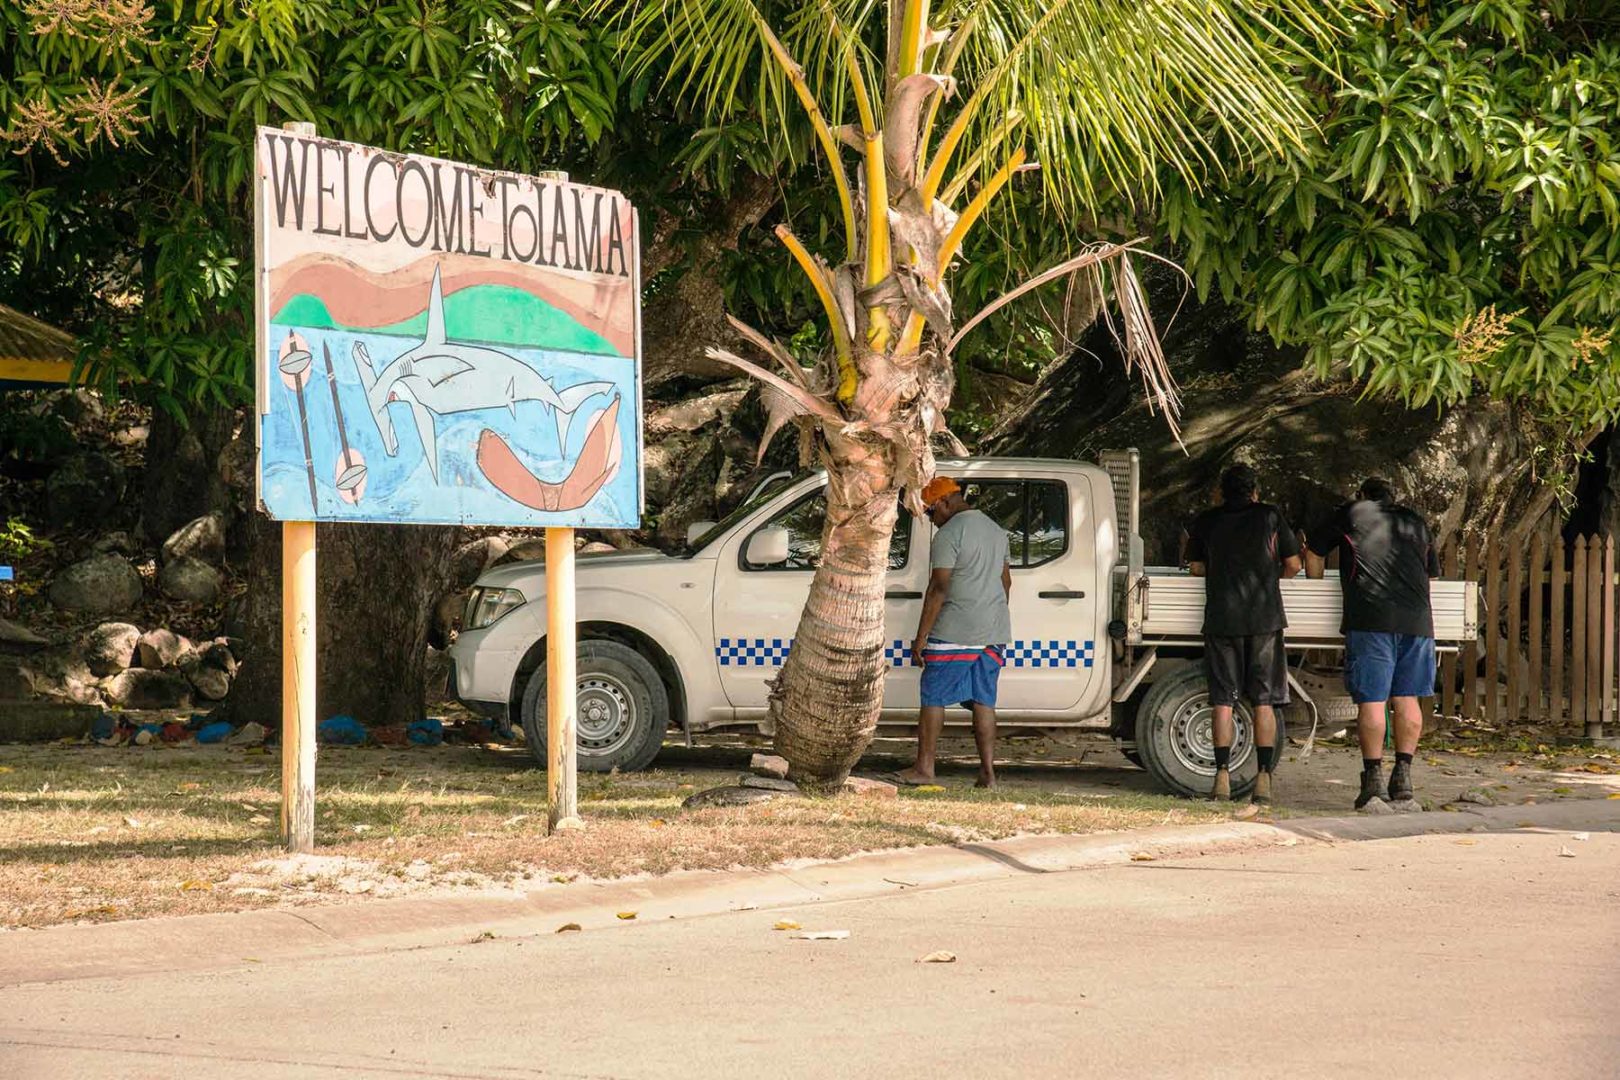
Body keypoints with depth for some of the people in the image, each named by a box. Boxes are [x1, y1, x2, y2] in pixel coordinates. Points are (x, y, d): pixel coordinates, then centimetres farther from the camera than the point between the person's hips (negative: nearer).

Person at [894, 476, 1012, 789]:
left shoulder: (949, 534, -12)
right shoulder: (996, 531, 15)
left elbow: (938, 588, -16)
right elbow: (1006, 581, 24)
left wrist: (921, 637, -15)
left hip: (954, 633, -8)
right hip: (993, 633, 8)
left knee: (934, 698, 1)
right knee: (984, 701, 7)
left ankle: (924, 768, 2)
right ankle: (987, 773, 2)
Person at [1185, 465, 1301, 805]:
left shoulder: (1205, 521, 7)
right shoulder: (1270, 516, 5)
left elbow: (1196, 568, 13)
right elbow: (1293, 566, 8)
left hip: (1221, 619, 1)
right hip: (1264, 617, -1)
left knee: (1223, 700, 3)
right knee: (1264, 701, 2)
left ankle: (1222, 777, -3)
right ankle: (1264, 777, -2)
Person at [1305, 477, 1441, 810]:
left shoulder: (1352, 513, 15)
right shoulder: (1416, 522, 24)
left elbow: (1314, 552, 22)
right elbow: (1432, 571, 31)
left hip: (1371, 620, -4)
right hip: (1417, 619, 4)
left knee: (1371, 700, -5)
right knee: (1407, 699, 8)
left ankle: (1374, 777, -9)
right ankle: (1403, 775, 5)